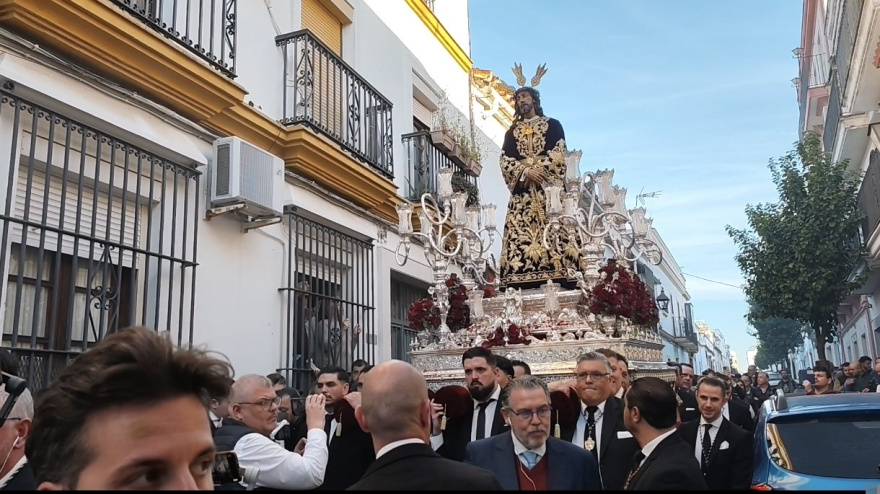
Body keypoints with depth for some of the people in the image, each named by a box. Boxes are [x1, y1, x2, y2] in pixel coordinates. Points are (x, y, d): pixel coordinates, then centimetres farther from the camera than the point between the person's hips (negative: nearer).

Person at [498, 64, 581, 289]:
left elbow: (558, 154, 1)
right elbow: (505, 161, 7)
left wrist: (539, 169, -13)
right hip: (522, 192, 2)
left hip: (549, 187, -2)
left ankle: (558, 279, -18)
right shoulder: (512, 131, 20)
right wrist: (526, 171, -10)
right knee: (521, 233, -11)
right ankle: (525, 283, -17)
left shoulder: (552, 125, 15)